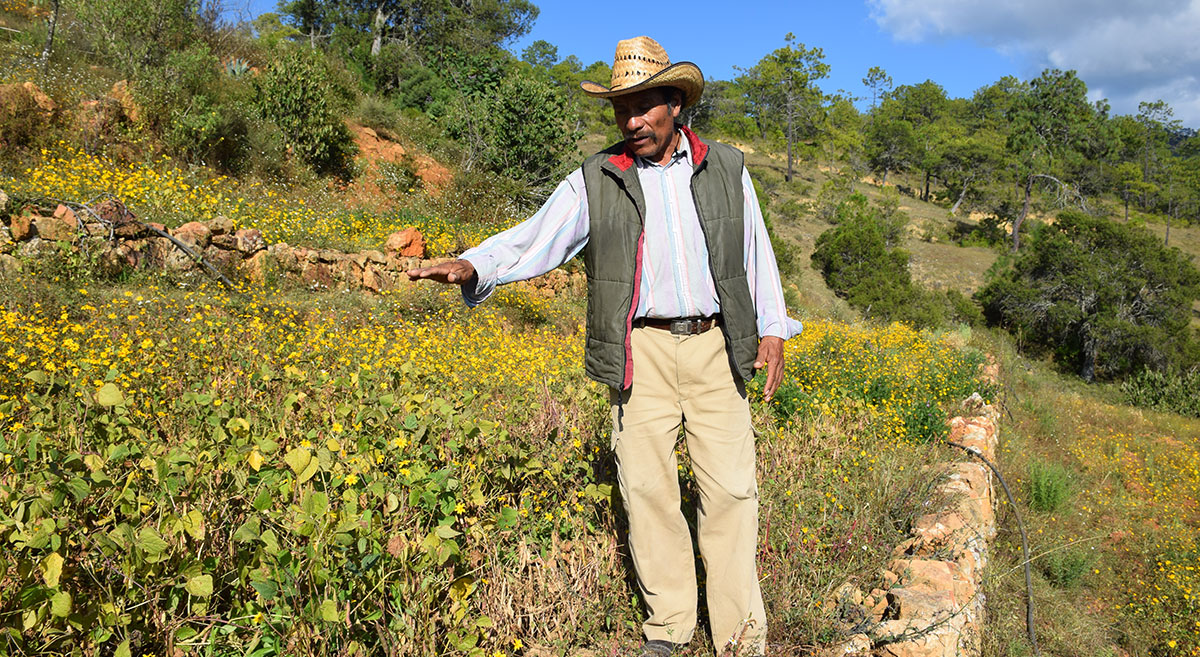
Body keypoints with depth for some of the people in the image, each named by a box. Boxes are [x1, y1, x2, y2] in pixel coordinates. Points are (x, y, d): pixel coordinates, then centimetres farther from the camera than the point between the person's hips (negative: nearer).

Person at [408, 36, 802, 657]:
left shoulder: (727, 168, 8)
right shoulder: (596, 181, 3)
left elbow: (756, 254, 15)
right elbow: (534, 239, -3)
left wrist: (773, 330, 10)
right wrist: (471, 265, -21)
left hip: (715, 349, 1)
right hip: (641, 354, -1)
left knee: (731, 488, 2)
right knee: (646, 487, 1)